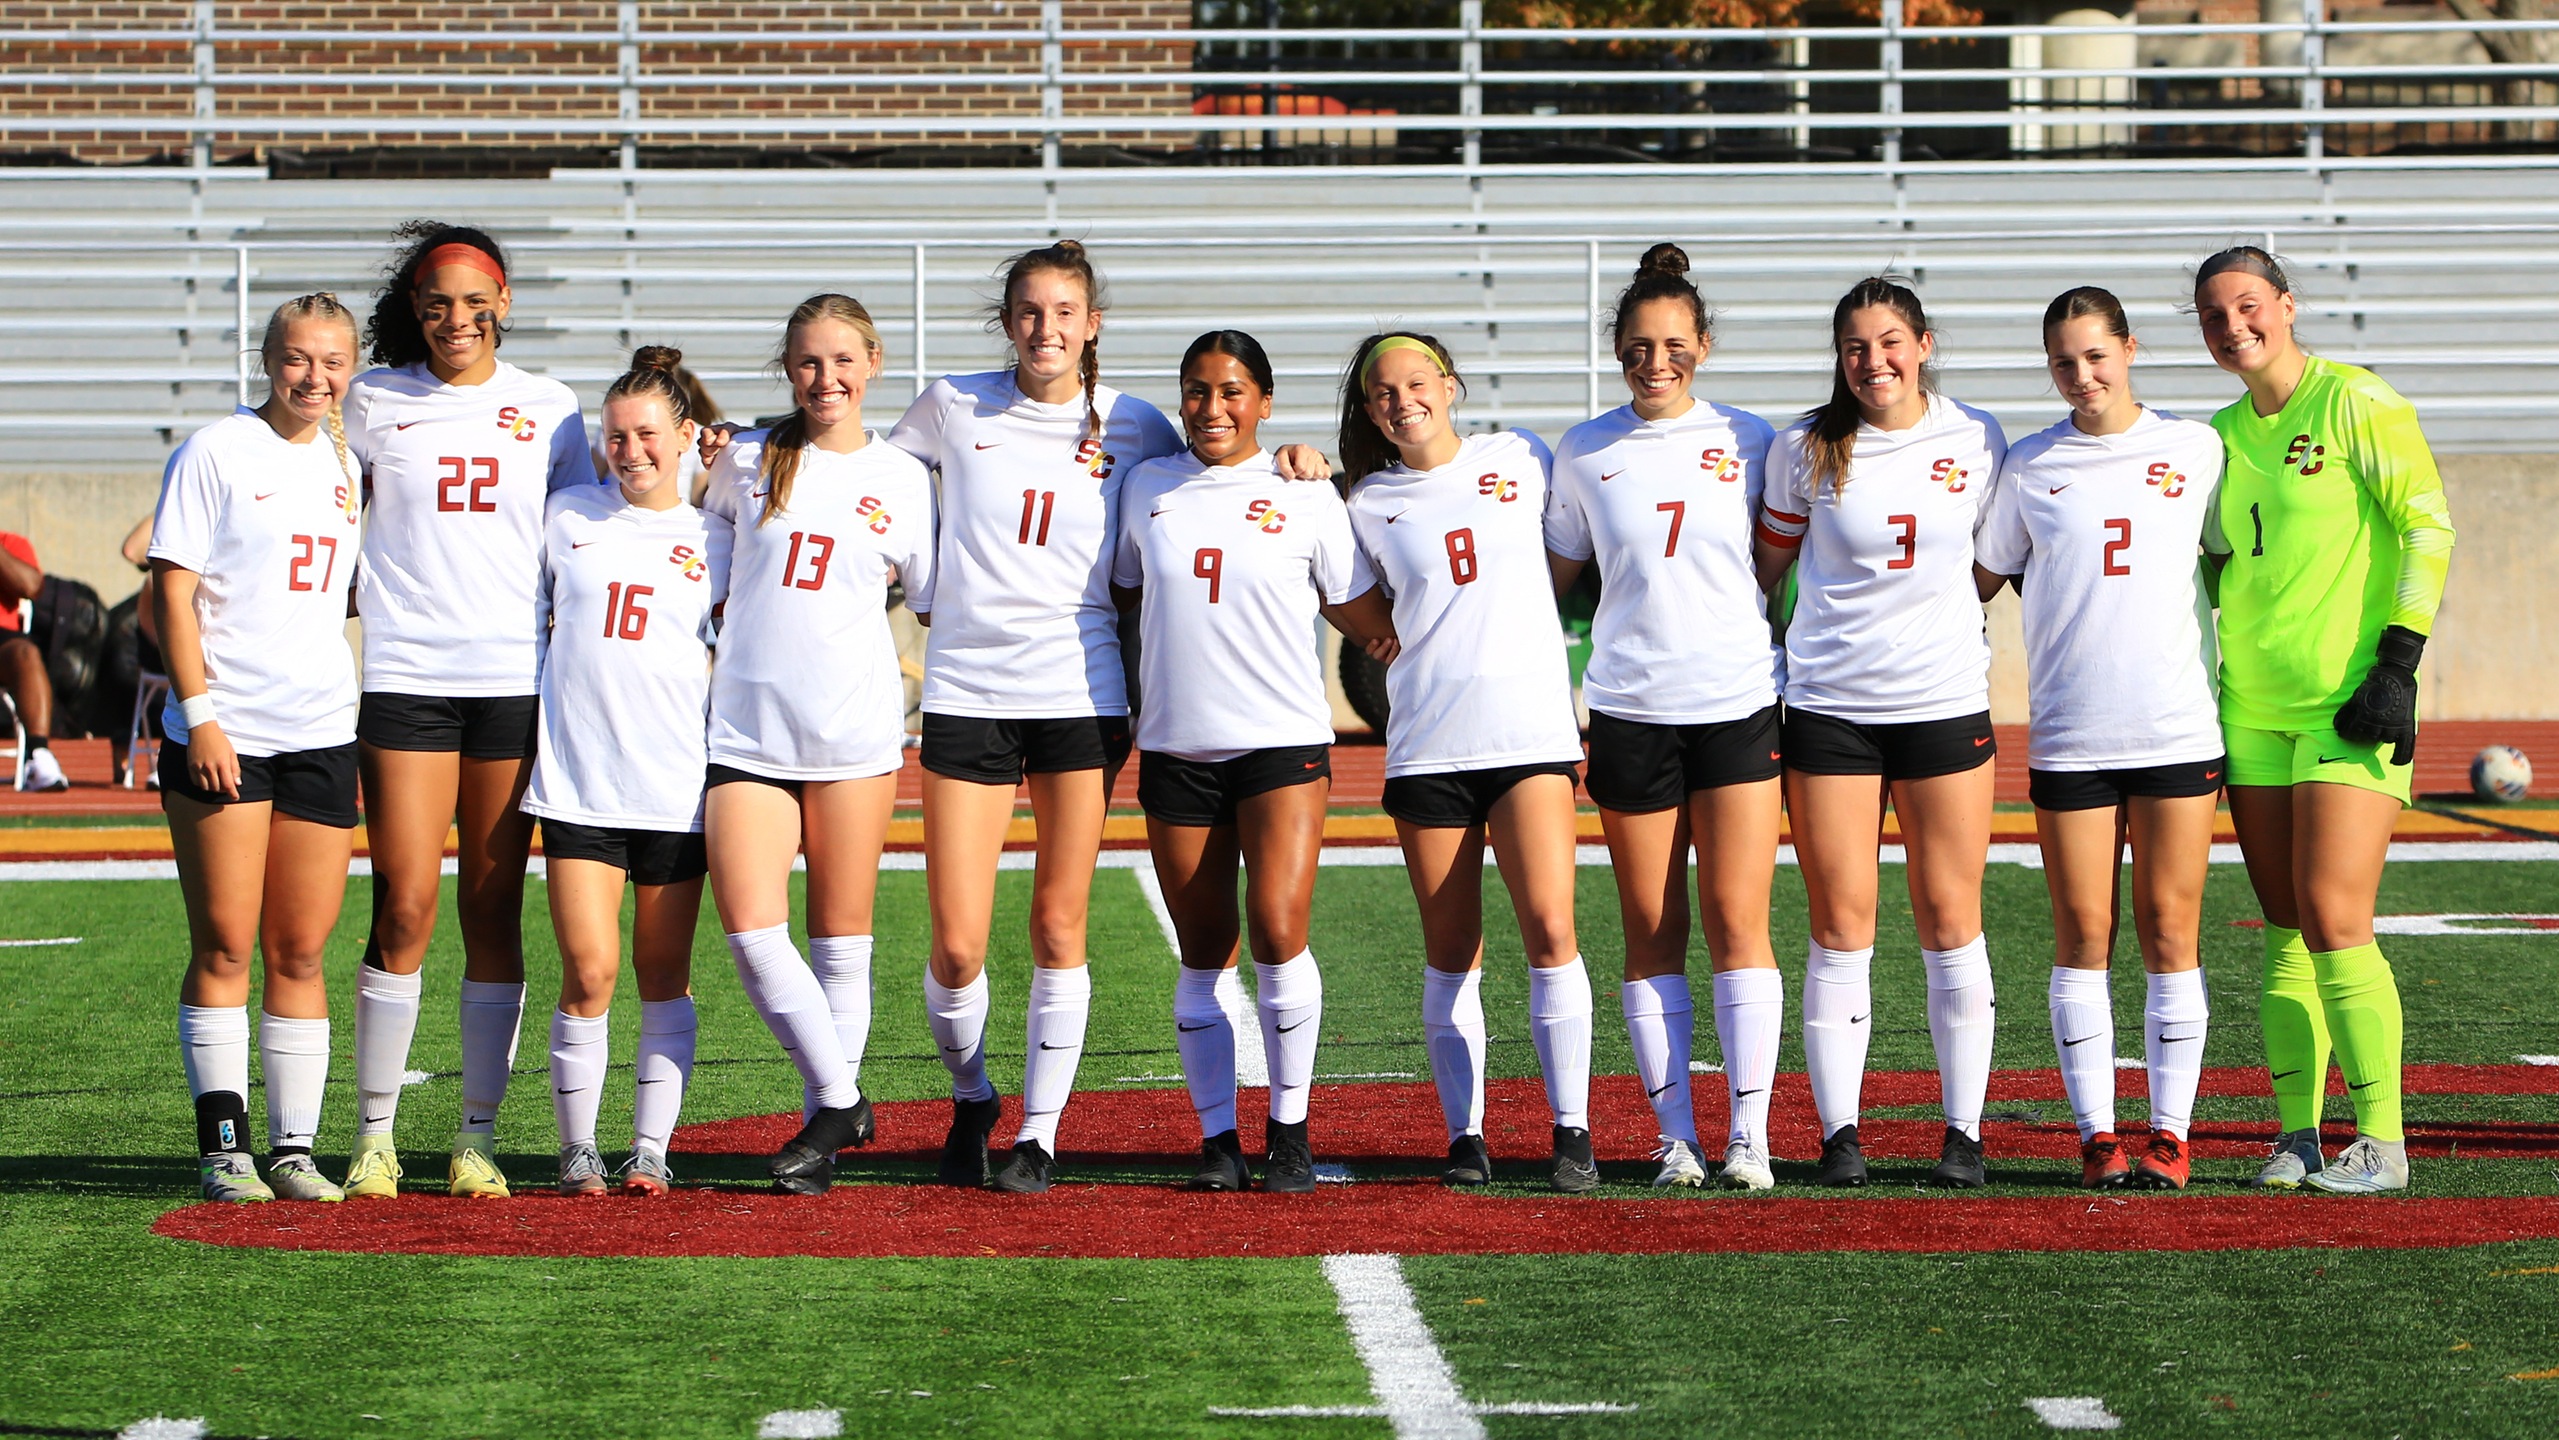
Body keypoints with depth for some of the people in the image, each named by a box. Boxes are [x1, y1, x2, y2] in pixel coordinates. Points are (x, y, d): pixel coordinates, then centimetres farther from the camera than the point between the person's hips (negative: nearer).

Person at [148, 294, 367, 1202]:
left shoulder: (346, 462, 14)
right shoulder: (217, 453, -3)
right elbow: (174, 589, -7)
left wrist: (359, 726, 16)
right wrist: (200, 716, -14)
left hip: (321, 733, 5)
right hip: (221, 734, -5)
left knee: (301, 951, 4)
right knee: (224, 948, -3)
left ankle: (294, 1149, 8)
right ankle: (222, 1146, 1)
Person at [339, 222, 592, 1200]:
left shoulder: (547, 410, 10)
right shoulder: (373, 403, 7)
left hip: (516, 680, 1)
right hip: (404, 676, -1)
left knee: (494, 915, 2)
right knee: (404, 910, -6)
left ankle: (479, 1137, 7)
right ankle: (374, 1136, 2)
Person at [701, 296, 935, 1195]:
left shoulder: (901, 480, 6)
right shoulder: (745, 463, 7)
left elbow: (938, 603, 12)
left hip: (856, 731, -1)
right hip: (747, 728, 1)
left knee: (840, 940, 3)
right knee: (750, 931, -12)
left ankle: (823, 1126, 15)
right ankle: (840, 1102, 3)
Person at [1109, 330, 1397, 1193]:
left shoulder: (1305, 498, 3)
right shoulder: (1146, 489, 9)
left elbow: (1369, 620, 10)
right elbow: (1121, 592, 26)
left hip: (1283, 741, -3)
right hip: (1175, 748, 3)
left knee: (1278, 931, -16)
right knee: (1203, 954, 4)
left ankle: (1289, 1129, -3)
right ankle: (1216, 1137, 11)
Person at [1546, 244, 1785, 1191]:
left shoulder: (1747, 441, 6)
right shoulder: (1585, 454, 7)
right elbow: (1553, 579, 18)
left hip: (1737, 705, -1)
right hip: (1630, 712, 1)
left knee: (1735, 924, -5)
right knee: (1652, 933, 2)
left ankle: (1749, 1137, -3)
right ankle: (1675, 1138, 6)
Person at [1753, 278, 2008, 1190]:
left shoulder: (1975, 441, 2)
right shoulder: (1806, 449, 0)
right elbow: (1768, 561, 11)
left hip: (1946, 702, 1)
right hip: (1829, 704, 0)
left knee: (1950, 920, 2)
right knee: (1840, 925, -2)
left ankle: (1963, 1132, 8)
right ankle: (1839, 1133, 4)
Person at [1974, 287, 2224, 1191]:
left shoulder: (2196, 452, 6)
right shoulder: (2028, 470, 7)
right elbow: (1982, 577, 17)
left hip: (2178, 732, -1)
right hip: (2068, 736, 1)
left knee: (2169, 935, -1)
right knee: (2082, 937, 0)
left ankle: (2170, 1133, 3)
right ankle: (2096, 1135, 4)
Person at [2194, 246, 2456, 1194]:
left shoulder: (2356, 404, -6)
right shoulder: (2221, 436, 13)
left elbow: (2429, 527, -9)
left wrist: (2397, 664, -14)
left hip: (2351, 703, -6)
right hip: (2254, 706, 6)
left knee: (2334, 921, -12)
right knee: (2284, 930, 5)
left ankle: (2382, 1141, -5)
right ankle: (2297, 1134, 9)